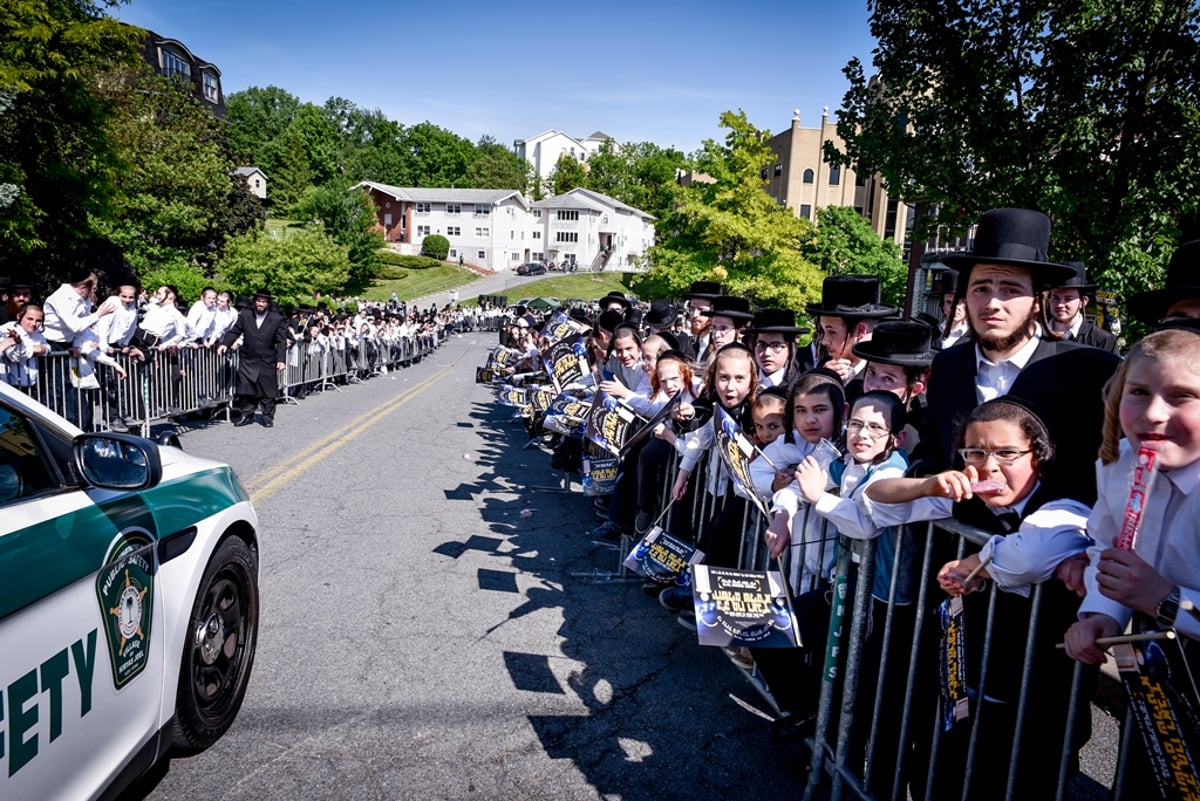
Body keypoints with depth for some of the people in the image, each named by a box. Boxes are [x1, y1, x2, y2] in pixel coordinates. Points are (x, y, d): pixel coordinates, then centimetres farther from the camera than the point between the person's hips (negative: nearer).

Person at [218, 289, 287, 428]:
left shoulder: (277, 319, -2)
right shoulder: (245, 315, 4)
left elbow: (281, 341, -3)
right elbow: (234, 331, 8)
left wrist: (280, 360, -10)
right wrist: (225, 343, -9)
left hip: (267, 362, -2)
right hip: (247, 360, 2)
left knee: (267, 391, 3)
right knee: (245, 390, 3)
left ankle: (268, 417, 15)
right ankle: (246, 415, 15)